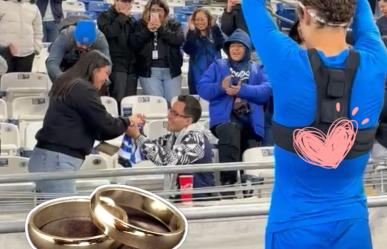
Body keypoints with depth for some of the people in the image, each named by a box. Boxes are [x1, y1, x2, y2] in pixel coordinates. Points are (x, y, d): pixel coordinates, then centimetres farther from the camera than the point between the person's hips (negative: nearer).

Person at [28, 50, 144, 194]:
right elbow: (106, 125, -10)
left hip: (48, 159, 10)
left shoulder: (70, 86, 19)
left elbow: (94, 127, 21)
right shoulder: (83, 89, -11)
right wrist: (128, 122, 7)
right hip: (56, 161, -10)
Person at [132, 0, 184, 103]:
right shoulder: (141, 25, 8)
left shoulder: (174, 25, 9)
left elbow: (180, 39, -9)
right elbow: (134, 43, -2)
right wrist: (147, 30, -12)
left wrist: (161, 28, -13)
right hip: (150, 71, -1)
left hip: (171, 70, 1)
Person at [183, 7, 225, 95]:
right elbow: (187, 50, -14)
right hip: (197, 76, 0)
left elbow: (220, 45, -16)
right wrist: (191, 31, -20)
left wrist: (215, 27, -18)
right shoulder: (192, 35, 4)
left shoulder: (214, 34, 5)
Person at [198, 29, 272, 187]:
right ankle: (227, 181, -37)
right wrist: (221, 87, -12)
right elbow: (202, 88, 9)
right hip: (226, 117, -3)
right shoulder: (218, 66, 23)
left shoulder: (257, 69, 22)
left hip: (251, 120, 3)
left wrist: (242, 90, -13)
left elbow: (266, 91, 2)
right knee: (230, 131, -36)